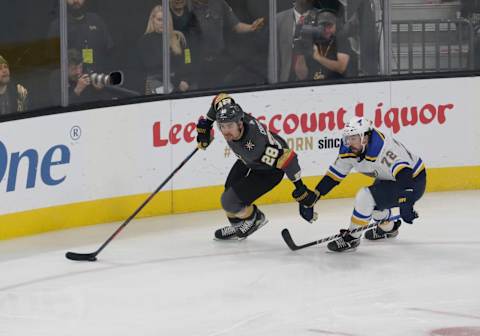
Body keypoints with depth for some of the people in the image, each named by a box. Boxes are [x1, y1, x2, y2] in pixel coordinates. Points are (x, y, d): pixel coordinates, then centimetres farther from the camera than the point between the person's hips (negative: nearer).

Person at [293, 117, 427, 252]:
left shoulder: (382, 148, -34)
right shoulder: (349, 152, -7)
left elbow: (403, 173, -42)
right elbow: (333, 175, 1)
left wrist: (405, 203, -49)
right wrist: (311, 198, -3)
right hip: (389, 180, 9)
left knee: (365, 196, -20)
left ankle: (352, 237, -3)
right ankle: (388, 227, 47)